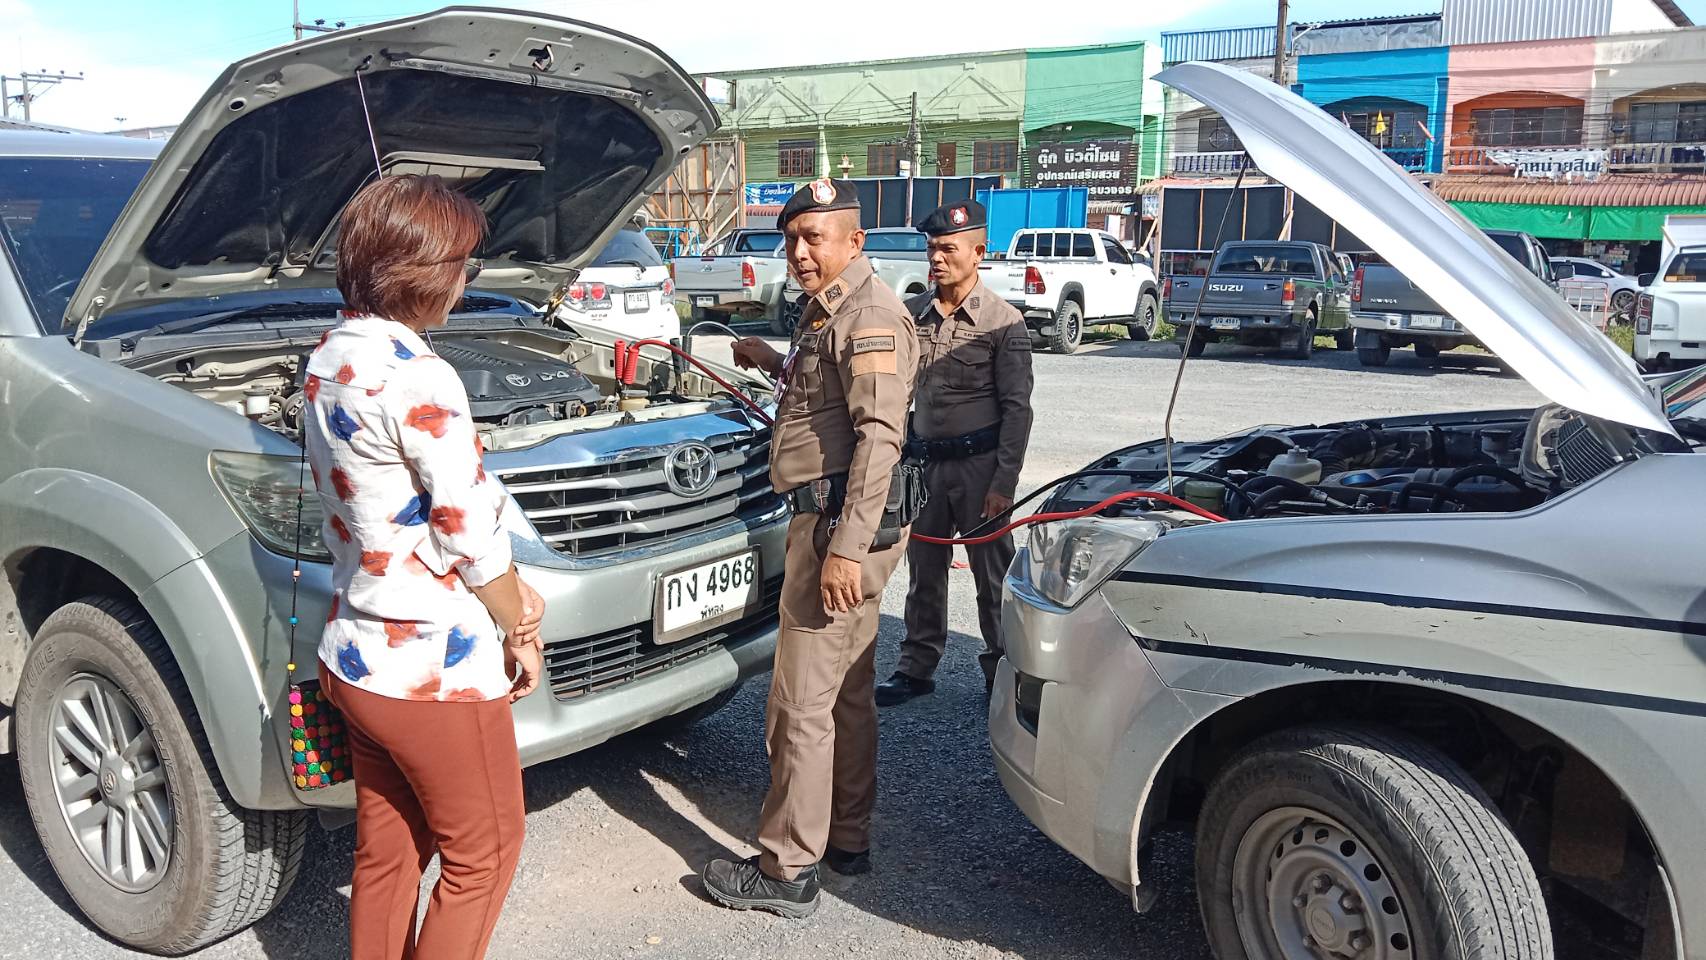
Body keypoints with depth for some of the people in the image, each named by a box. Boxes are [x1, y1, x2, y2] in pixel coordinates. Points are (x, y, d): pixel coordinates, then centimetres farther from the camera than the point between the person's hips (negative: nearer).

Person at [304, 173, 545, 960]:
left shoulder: (329, 360, 4)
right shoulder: (416, 378, -23)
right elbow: (470, 534, -20)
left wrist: (504, 591, 7)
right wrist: (519, 631, -3)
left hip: (355, 656, 9)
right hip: (433, 669, -8)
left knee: (387, 849, 21)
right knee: (483, 852, 11)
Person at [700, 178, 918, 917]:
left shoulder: (869, 314, -14)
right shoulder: (826, 312, 18)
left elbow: (880, 435, -23)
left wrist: (846, 546, -27)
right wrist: (775, 364, 21)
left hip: (842, 523, -11)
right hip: (829, 519, 11)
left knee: (801, 701, -5)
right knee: (848, 691, 17)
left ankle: (787, 870, 6)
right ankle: (848, 838, 30)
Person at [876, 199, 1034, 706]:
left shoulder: (1003, 322, -8)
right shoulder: (913, 314, 6)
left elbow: (1017, 409, -9)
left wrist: (1004, 483, -13)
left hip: (979, 462, -4)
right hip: (926, 460, 5)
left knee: (992, 574, 4)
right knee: (924, 570, 12)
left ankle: (1000, 671, 18)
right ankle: (917, 668, 24)